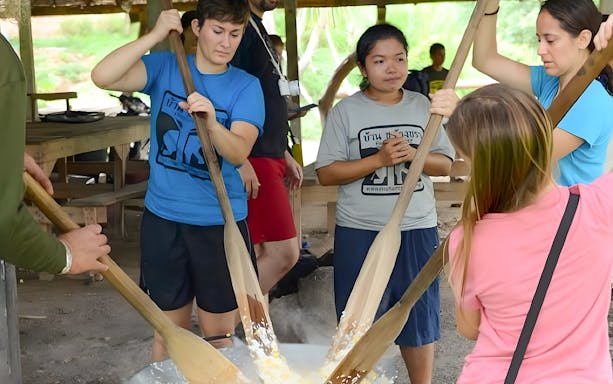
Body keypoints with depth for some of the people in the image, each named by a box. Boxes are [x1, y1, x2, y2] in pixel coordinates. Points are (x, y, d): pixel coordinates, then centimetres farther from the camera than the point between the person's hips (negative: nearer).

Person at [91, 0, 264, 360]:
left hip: (221, 222, -1)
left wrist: (212, 122, -38)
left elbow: (238, 153, -19)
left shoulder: (246, 86, -4)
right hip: (164, 218, 1)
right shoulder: (165, 67, -1)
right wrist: (156, 34, -17)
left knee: (219, 335, 9)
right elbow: (102, 76, -18)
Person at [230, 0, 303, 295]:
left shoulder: (257, 29, 21)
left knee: (256, 256, 12)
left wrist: (285, 155, 25)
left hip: (269, 157, 10)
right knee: (283, 252, -10)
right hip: (252, 160, -10)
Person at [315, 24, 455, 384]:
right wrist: (378, 159, -18)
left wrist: (412, 154, -14)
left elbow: (446, 165, 5)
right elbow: (326, 173, -8)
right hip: (360, 231, -2)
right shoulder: (346, 111, -4)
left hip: (417, 229, 2)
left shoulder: (424, 106, 4)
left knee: (419, 315, 13)